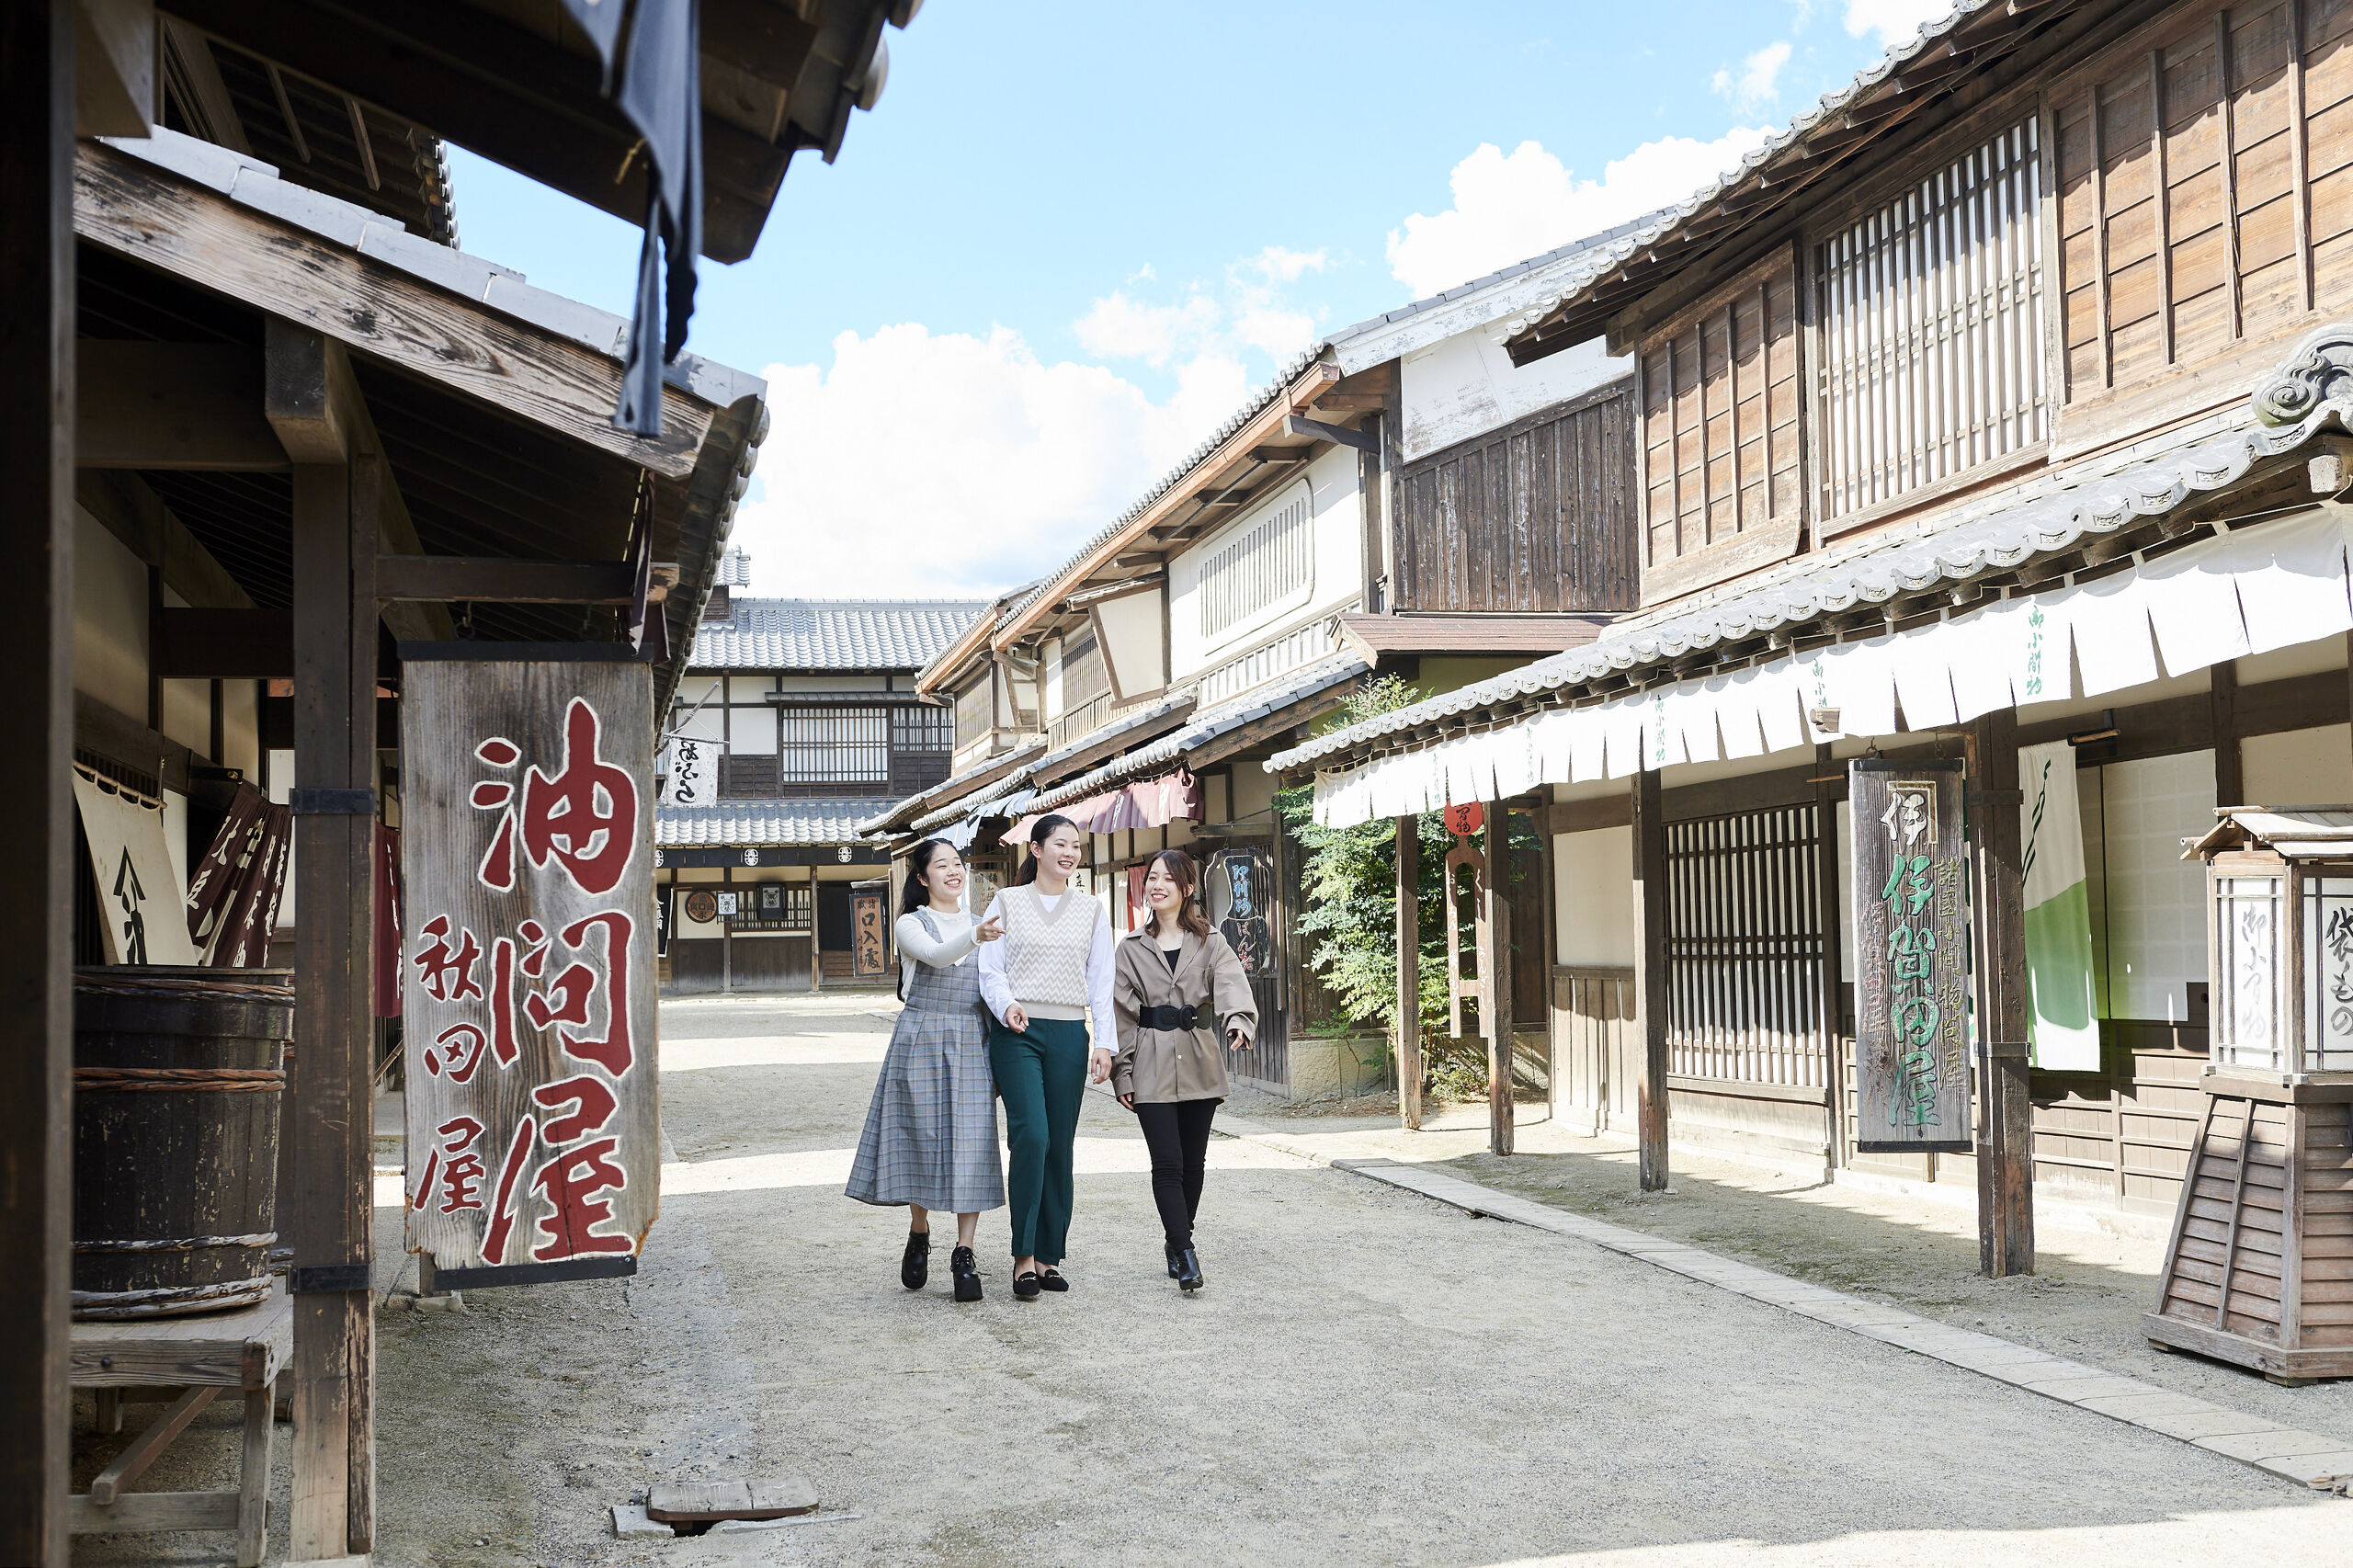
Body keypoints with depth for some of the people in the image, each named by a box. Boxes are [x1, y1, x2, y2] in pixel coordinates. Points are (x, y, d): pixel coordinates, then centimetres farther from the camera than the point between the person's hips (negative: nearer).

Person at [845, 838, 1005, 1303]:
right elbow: (935, 955, -18)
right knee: (922, 1138, 0)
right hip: (921, 1039, -3)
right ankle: (919, 1235, 23)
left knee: (971, 1143, -6)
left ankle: (964, 1254, -3)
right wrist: (974, 937, -38)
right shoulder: (911, 924, 3)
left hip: (972, 1042, 3)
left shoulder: (981, 924, 17)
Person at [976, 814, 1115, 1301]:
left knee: (1060, 1146, 2)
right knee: (1031, 1136, -15)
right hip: (1017, 1033, -3)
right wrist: (1007, 1005, -18)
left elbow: (1101, 982, 9)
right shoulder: (1006, 903, 7)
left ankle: (1048, 1256, 11)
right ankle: (1024, 1257, -9)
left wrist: (1104, 1043, 0)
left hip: (1068, 1036, 3)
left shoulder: (1091, 912, 12)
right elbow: (990, 969, 2)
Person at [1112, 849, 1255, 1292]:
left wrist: (1239, 1021, -34)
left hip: (1200, 1065, 1)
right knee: (1167, 1163, -10)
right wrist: (1122, 1074, 0)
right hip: (1152, 1067, -1)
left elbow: (1231, 984, -13)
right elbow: (1122, 1015, 7)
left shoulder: (1211, 943, 6)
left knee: (1193, 1162, 7)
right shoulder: (1131, 948, 8)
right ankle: (1186, 1255, -11)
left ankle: (1176, 1241, 24)